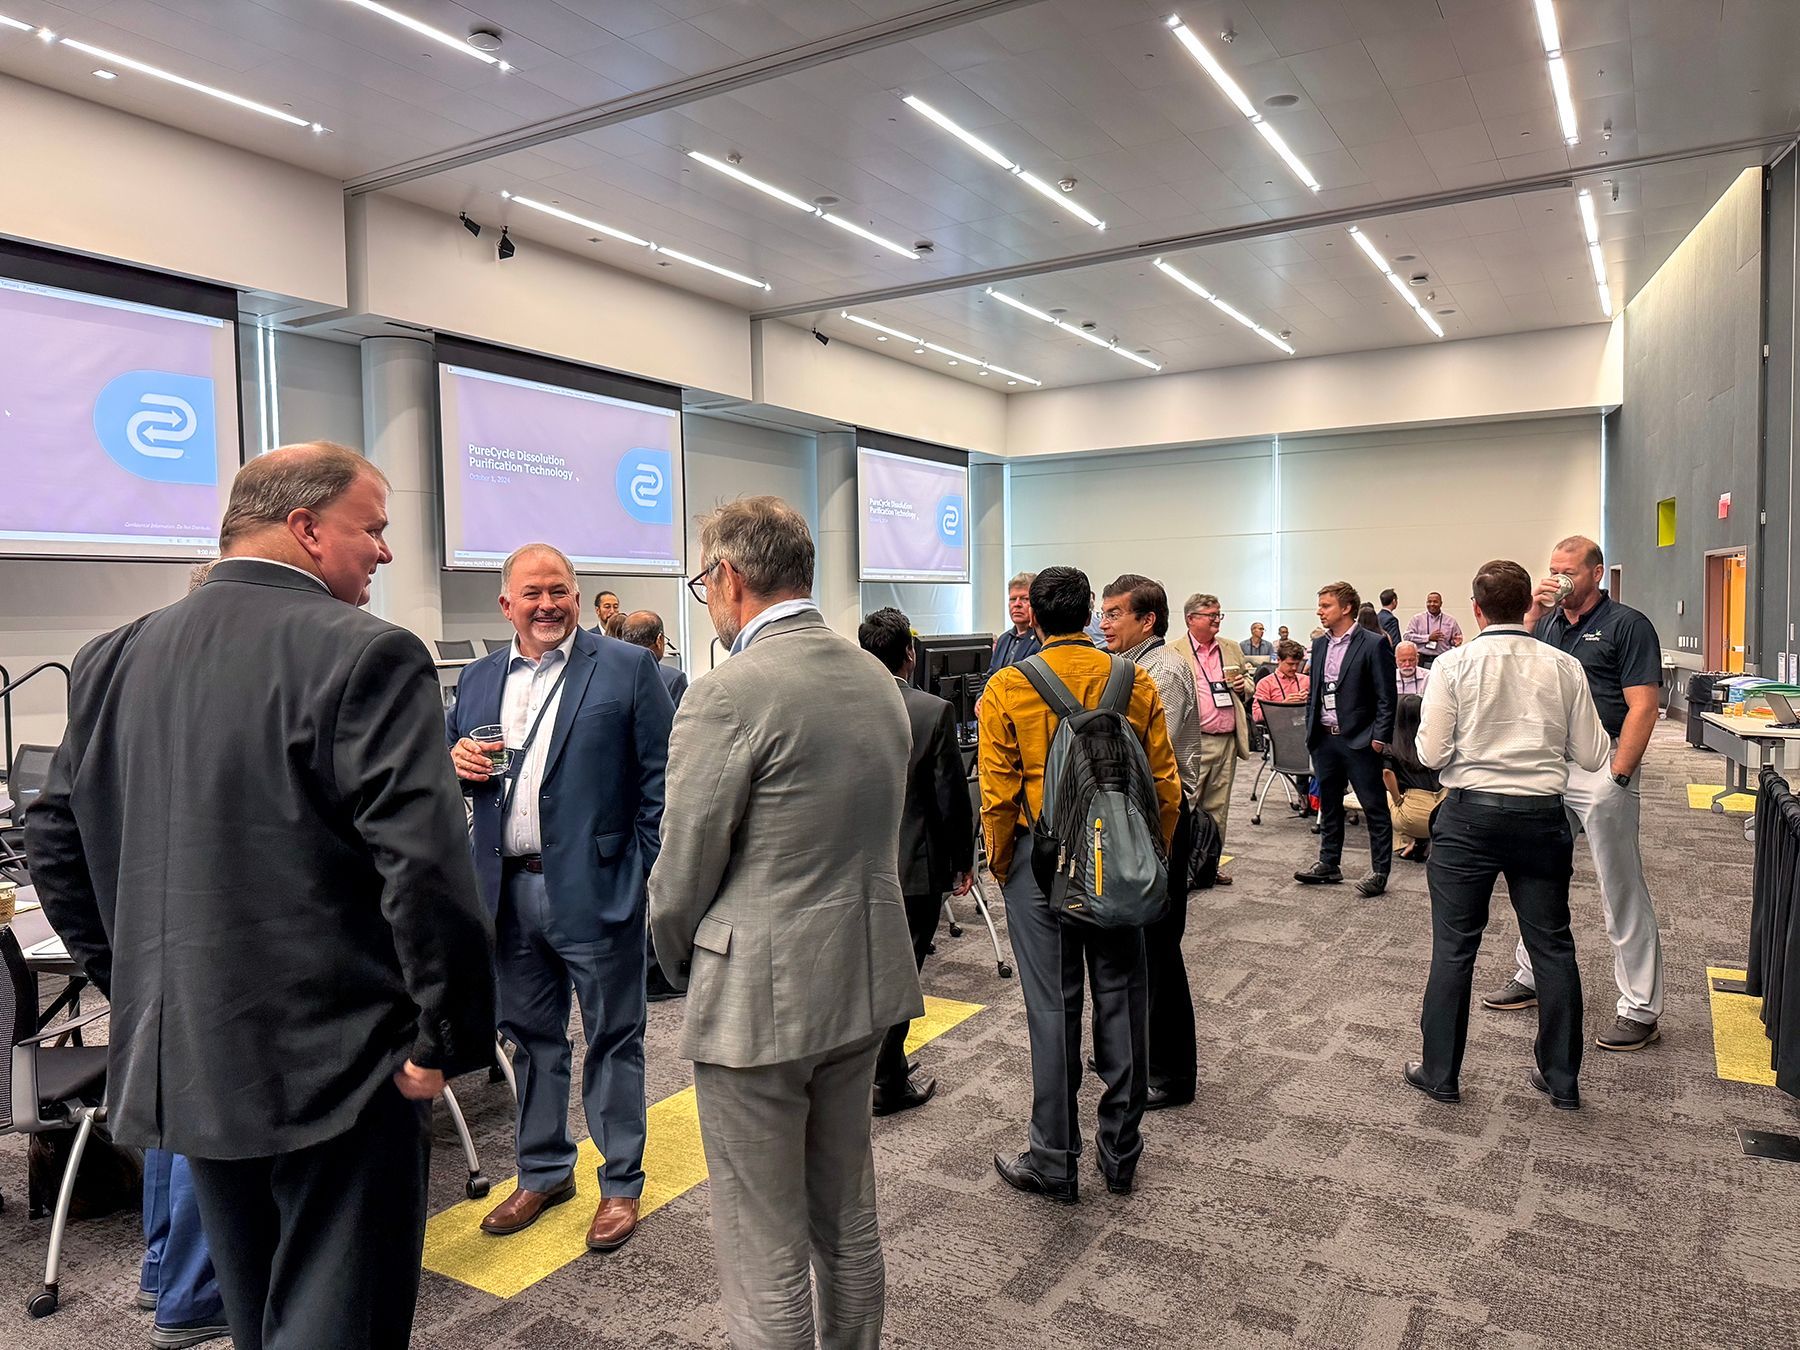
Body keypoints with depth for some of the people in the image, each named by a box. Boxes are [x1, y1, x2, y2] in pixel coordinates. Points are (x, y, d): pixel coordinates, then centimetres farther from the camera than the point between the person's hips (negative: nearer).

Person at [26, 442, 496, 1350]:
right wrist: (445, 1039, -14)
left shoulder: (113, 659, 6)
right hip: (333, 1069, -7)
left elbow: (53, 838, 13)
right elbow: (426, 865, -25)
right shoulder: (366, 655, -18)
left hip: (181, 1060, 8)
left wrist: (144, 991, 19)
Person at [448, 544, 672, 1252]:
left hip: (595, 888, -5)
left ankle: (621, 1182, 24)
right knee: (530, 1036, 18)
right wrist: (456, 760, -5)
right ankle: (544, 1171, 36)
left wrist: (649, 869, -13)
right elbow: (451, 759, 19)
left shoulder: (626, 668, -5)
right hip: (509, 891, 5)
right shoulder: (477, 679, 11)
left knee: (612, 1038, 8)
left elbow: (661, 775, -7)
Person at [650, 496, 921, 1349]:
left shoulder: (728, 695, -19)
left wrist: (683, 969, 6)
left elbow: (680, 875, -13)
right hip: (865, 982, 8)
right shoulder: (879, 681, 4)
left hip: (760, 997, -8)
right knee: (849, 1220, 23)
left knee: (765, 1255, 9)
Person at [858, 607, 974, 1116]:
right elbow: (952, 796, -12)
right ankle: (888, 1086, 18)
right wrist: (963, 861, 2)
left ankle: (887, 1069, 35)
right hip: (914, 867, -4)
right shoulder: (934, 711, -15)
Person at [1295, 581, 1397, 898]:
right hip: (1324, 739, 7)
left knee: (1375, 808, 2)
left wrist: (1379, 737, -13)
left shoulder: (1373, 645, -9)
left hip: (1359, 741, -7)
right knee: (1329, 805, 15)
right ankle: (1328, 864, 26)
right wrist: (1311, 730, 12)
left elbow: (1386, 697, -10)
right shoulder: (1319, 644, 10)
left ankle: (1379, 872, 9)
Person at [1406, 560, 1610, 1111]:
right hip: (1542, 816, 3)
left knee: (1454, 947, 6)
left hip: (1470, 815, -2)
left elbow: (1431, 753, -10)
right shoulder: (1564, 666, -1)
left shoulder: (1454, 665, -8)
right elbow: (1591, 757, 1)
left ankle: (1440, 1072, 16)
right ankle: (1561, 1080, 25)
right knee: (1552, 946, 14)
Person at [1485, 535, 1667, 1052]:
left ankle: (1641, 1011, 10)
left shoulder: (1626, 625, -6)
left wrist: (1617, 776, -18)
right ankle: (1531, 978, 31)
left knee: (1622, 892, 1)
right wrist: (1533, 617, -5)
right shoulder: (1548, 623, 12)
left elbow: (1642, 706, -12)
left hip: (1602, 767, -7)